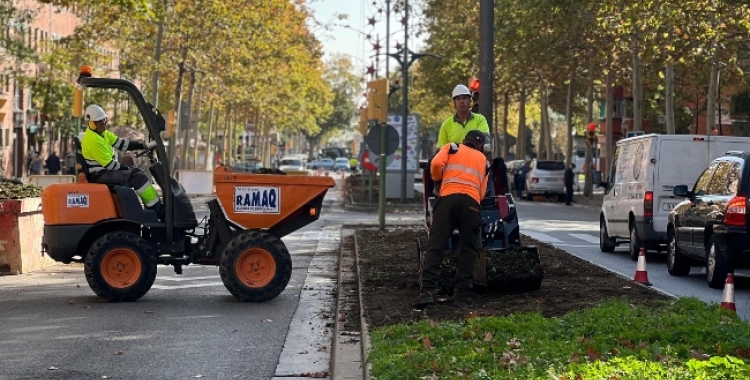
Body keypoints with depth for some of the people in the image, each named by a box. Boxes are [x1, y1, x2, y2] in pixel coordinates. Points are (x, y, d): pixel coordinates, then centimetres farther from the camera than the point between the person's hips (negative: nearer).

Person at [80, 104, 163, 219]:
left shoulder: (103, 133, 10)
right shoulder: (93, 140, -21)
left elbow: (121, 143, 9)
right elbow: (109, 164, -20)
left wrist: (145, 146, 3)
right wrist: (127, 169, -8)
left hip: (105, 171, 11)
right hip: (99, 176, -11)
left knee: (137, 172, 8)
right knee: (138, 178, -17)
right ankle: (159, 211, -15)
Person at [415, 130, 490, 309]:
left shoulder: (452, 148, 20)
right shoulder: (483, 160, 27)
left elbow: (436, 164, 1)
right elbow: (482, 192, 17)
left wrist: (437, 182, 18)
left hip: (448, 198, -1)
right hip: (471, 202, 1)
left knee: (436, 245, -4)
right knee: (468, 249, 8)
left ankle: (427, 291, -16)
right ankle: (463, 293, 2)